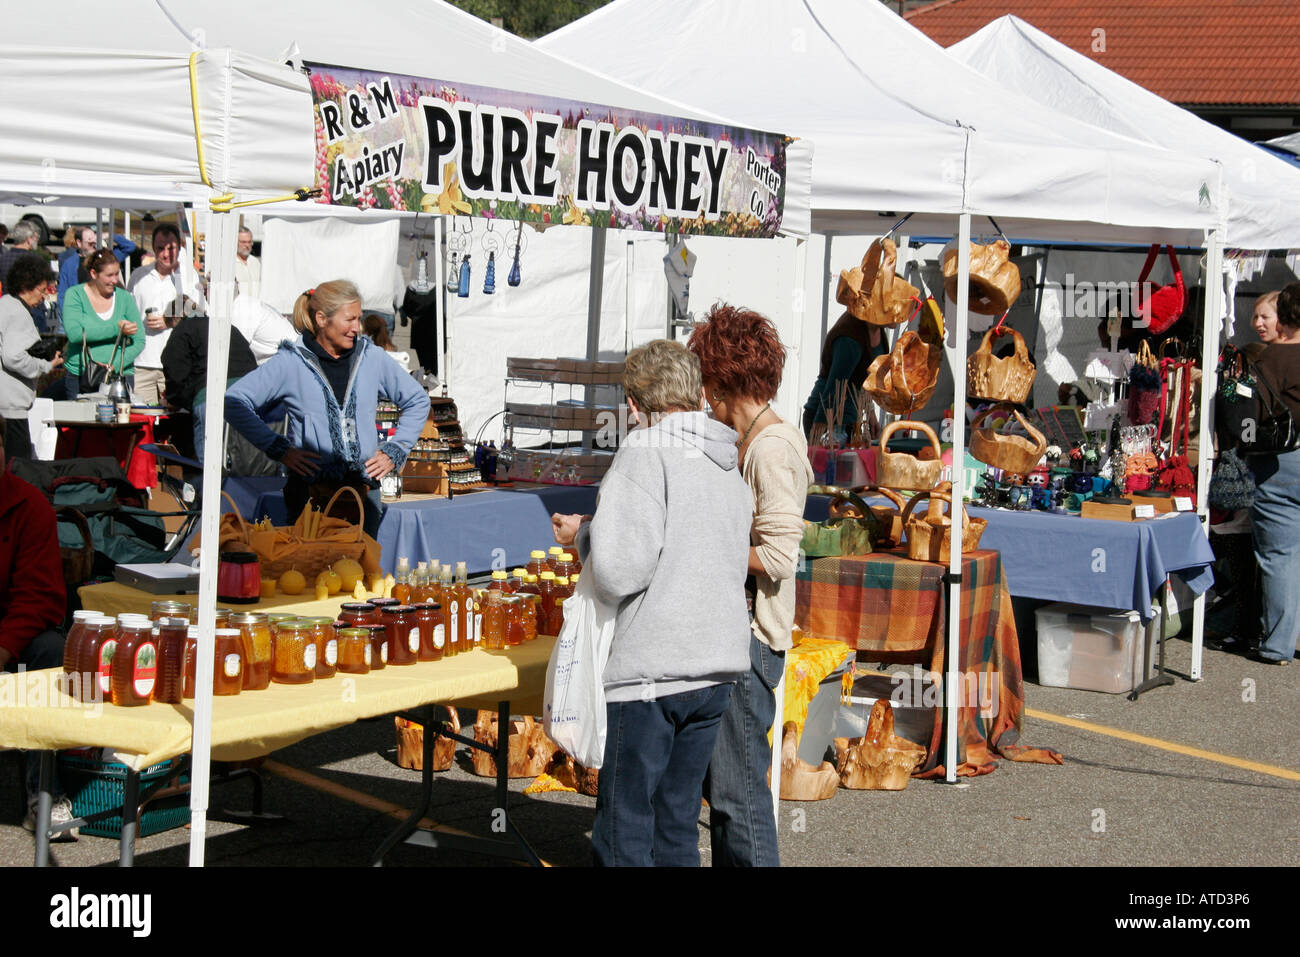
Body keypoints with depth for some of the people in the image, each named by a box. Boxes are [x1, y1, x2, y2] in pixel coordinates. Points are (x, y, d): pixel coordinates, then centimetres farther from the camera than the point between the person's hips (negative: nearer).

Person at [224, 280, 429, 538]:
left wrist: (394, 451, 13)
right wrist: (279, 449, -7)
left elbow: (418, 401, 23)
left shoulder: (372, 358, 10)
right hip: (311, 492, -3)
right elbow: (234, 402, -4)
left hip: (364, 491, 3)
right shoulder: (291, 363, 0)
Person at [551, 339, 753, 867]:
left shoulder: (646, 451, -9)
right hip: (717, 668, 7)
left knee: (623, 837, 1)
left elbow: (617, 573, -19)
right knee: (676, 827, 15)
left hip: (650, 671, -7)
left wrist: (583, 533, 2)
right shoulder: (729, 463, 13)